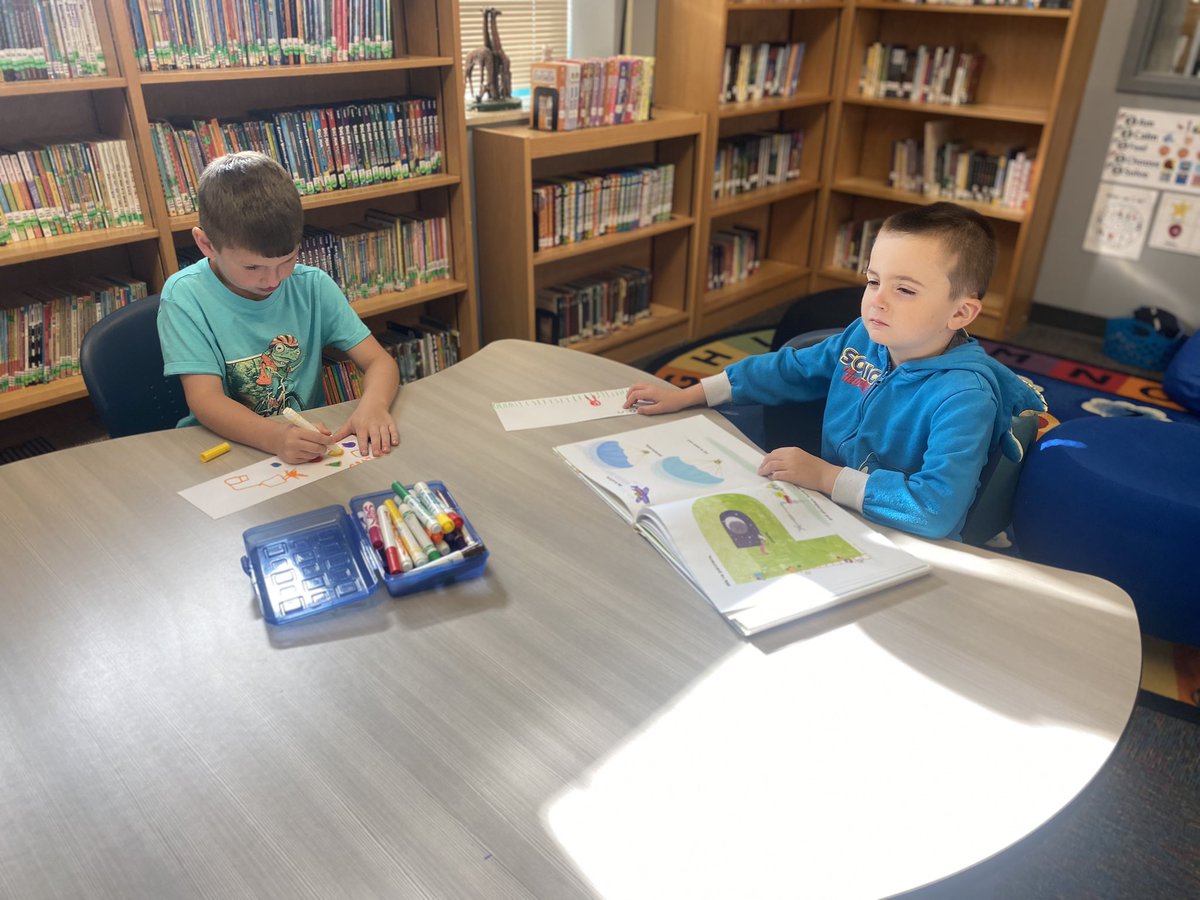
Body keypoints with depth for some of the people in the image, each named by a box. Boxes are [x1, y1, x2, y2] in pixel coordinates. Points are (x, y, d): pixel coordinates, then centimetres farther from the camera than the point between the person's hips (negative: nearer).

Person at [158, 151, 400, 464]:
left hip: (310, 438, 2)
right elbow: (205, 400, -18)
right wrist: (274, 437, -38)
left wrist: (373, 404, -27)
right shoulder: (185, 297, -11)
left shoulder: (313, 287, -2)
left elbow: (380, 362, -4)